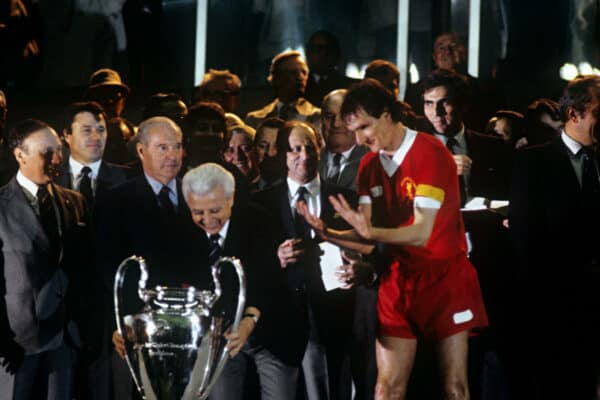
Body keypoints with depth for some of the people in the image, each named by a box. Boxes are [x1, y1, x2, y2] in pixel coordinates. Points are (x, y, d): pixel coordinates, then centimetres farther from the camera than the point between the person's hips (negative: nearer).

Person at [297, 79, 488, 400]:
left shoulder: (430, 154, -15)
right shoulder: (369, 166, 5)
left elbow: (421, 233, -23)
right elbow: (366, 235, -1)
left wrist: (371, 232, -38)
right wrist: (328, 233, -20)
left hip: (444, 276, -5)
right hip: (399, 278, 5)